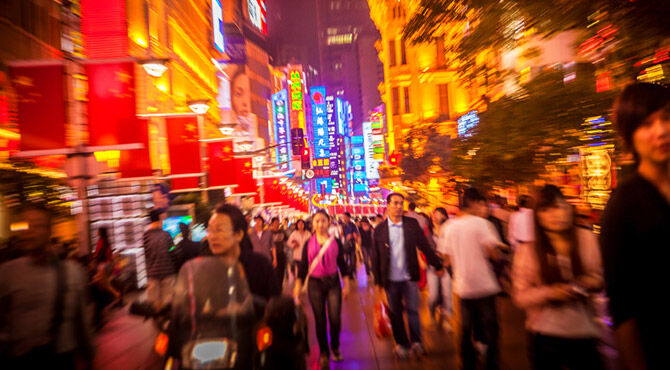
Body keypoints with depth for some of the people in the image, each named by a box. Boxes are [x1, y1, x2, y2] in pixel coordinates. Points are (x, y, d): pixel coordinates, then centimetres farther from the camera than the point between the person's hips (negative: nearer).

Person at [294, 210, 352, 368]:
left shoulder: (336, 242, 1)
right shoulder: (308, 243, 1)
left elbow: (342, 264, 5)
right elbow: (303, 266, 5)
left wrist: (346, 284, 3)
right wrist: (298, 286, 2)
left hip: (333, 282, 0)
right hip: (315, 284, 0)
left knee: (335, 319, -2)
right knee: (320, 320, 6)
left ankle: (335, 348, 26)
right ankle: (324, 353, 26)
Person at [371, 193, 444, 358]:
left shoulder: (412, 224, -1)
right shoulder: (380, 229, -3)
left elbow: (424, 246, 6)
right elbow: (375, 257, 0)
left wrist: (437, 265, 8)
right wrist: (377, 282, 0)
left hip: (409, 277, 0)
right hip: (390, 279, 0)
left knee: (412, 310, 8)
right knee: (395, 313, 12)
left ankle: (416, 342, 27)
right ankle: (401, 344, 30)